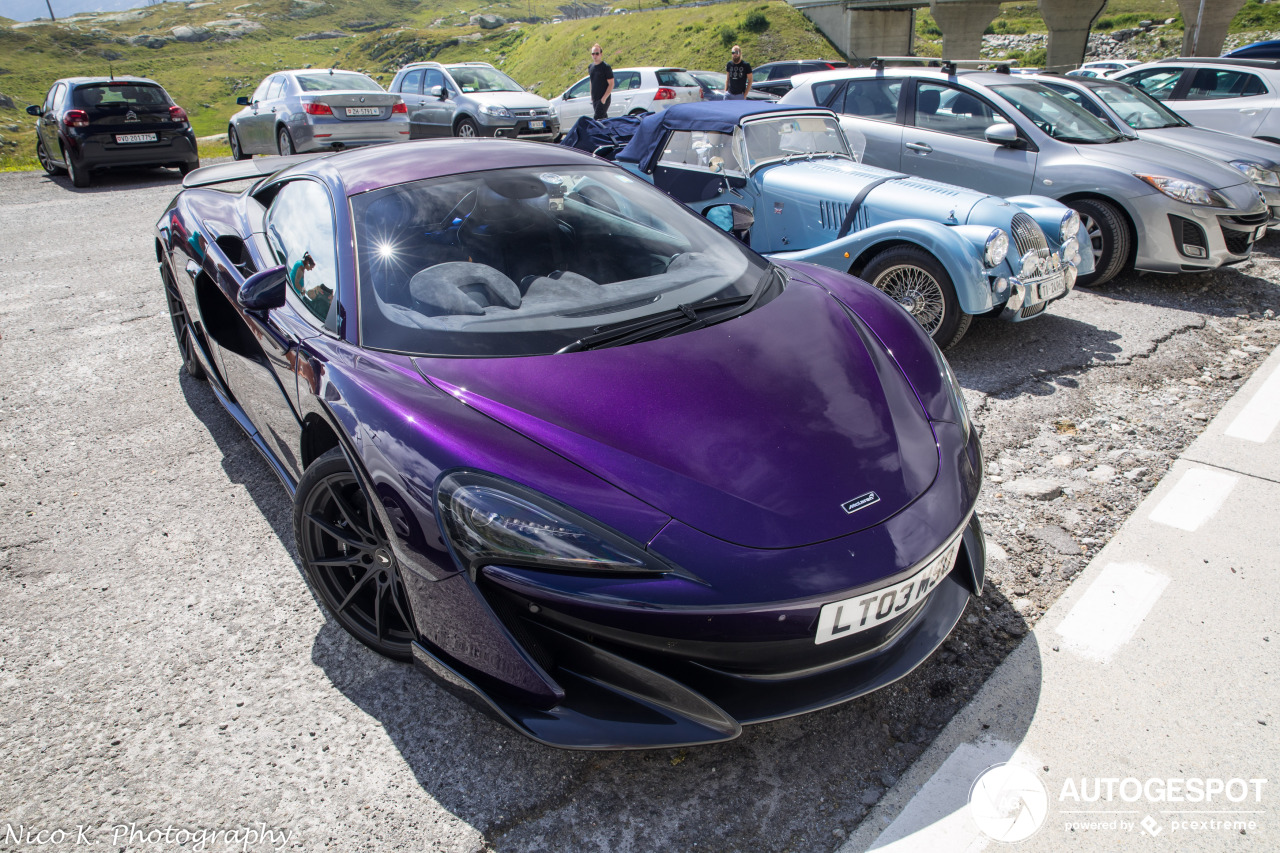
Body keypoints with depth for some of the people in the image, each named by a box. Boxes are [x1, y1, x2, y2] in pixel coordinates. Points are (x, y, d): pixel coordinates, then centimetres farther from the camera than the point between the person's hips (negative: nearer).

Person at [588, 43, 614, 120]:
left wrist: (604, 98, -18)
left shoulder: (606, 67, -9)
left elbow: (611, 84, -11)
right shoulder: (591, 66, 11)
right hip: (595, 99, 7)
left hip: (603, 99, -7)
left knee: (597, 119, -16)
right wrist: (592, 96, 15)